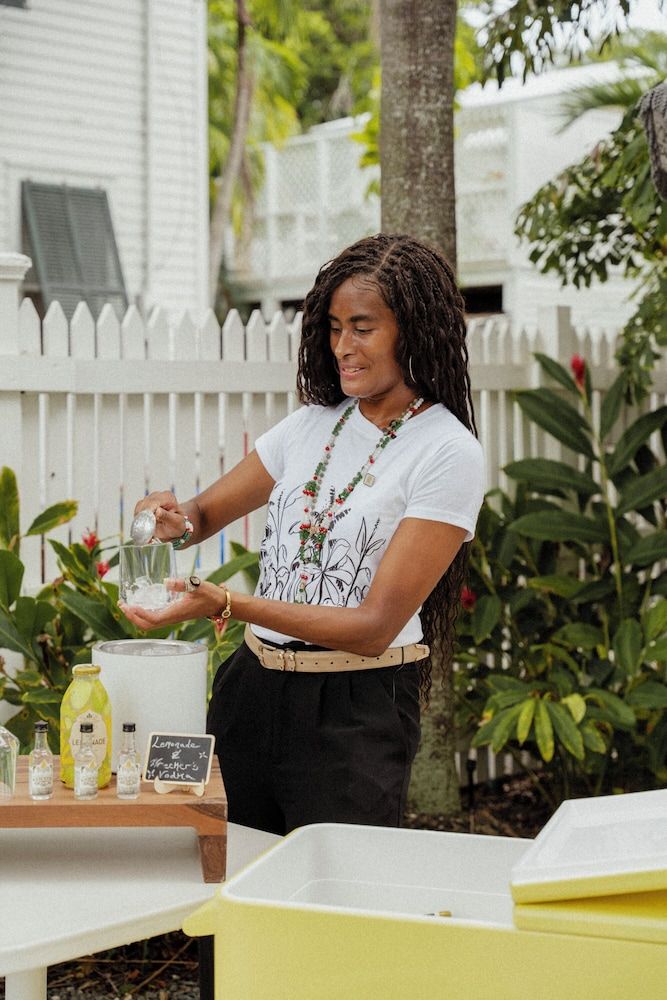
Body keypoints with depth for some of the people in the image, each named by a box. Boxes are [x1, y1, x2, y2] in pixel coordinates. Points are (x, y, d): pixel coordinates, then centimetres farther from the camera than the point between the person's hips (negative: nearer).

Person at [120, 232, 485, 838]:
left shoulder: (449, 453, -10)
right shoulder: (314, 424, 8)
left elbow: (376, 626, -16)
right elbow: (208, 513, 17)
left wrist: (226, 603, -23)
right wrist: (179, 521, -8)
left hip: (356, 713, -5)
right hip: (253, 690, 5)